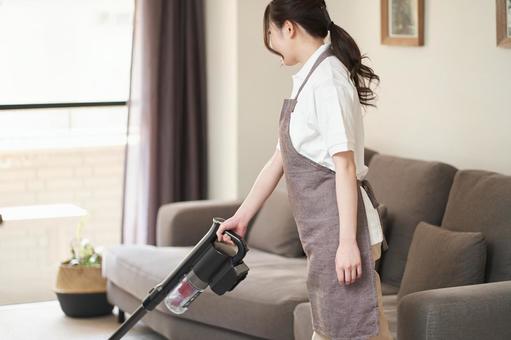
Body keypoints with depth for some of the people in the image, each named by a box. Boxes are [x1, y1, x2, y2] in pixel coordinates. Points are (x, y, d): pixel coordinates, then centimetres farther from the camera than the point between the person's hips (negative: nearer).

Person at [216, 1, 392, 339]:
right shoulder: (309, 80, 15)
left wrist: (347, 242, -22)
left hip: (339, 224, -10)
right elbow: (281, 158, 19)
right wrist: (242, 216, 22)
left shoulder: (327, 79, -15)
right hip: (323, 227, 10)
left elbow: (346, 166, -20)